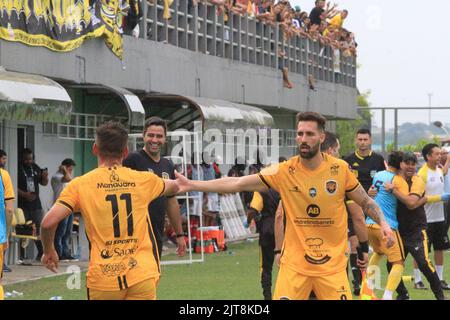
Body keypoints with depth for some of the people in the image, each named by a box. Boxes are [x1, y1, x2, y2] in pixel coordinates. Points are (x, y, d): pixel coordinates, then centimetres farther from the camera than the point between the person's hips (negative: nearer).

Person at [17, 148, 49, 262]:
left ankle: (41, 253, 11)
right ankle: (21, 255, -2)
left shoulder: (36, 168, 12)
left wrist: (45, 176, -2)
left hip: (35, 204, 5)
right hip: (22, 205, -5)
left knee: (39, 228, 4)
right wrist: (24, 194, -22)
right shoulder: (18, 169, -5)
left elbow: (44, 183, 19)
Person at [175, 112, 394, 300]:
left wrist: (382, 223, -6)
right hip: (294, 263, 0)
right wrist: (192, 185, -13)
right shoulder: (284, 172, -5)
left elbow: (365, 202, 11)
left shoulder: (340, 169, -3)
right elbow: (237, 184, -8)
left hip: (332, 265, 0)